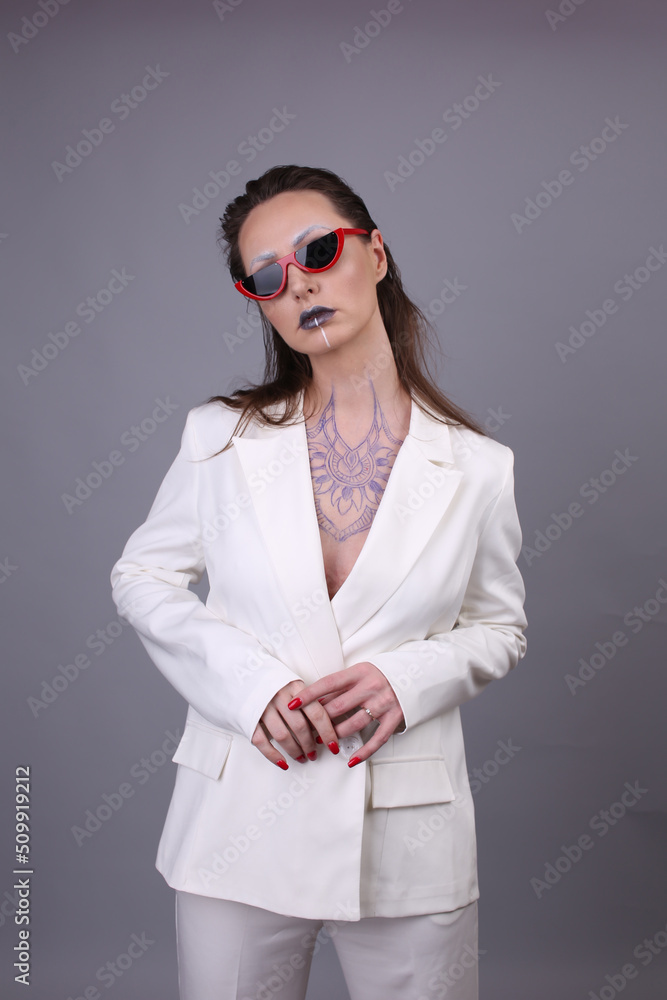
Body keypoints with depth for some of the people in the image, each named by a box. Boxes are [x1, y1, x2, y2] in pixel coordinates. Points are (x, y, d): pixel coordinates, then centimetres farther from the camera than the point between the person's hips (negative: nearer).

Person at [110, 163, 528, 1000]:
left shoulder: (477, 467, -3)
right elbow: (142, 578, 5)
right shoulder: (220, 438, -2)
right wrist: (251, 684, -12)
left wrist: (408, 678, -14)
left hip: (410, 842, 0)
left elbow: (499, 627, 8)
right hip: (241, 828, 1)